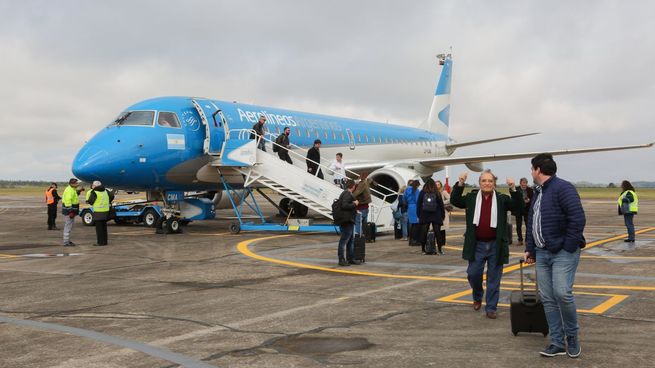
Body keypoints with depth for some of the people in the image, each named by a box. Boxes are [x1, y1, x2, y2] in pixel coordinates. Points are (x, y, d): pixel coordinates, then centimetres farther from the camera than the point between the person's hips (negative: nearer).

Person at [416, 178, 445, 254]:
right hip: (436, 216, 0)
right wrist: (443, 215, 10)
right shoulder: (437, 193, -1)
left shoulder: (422, 193, -1)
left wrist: (418, 214, 9)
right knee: (437, 232, 1)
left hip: (424, 216, 1)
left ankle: (423, 249, 4)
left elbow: (418, 204, 3)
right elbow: (441, 205, 3)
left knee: (424, 233, 4)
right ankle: (439, 249, -2)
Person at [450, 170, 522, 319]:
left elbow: (518, 205, -8)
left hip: (496, 245, -1)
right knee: (473, 274, 4)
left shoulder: (502, 199, 1)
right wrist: (460, 184, -15)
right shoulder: (471, 198, 4)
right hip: (477, 245, 1)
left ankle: (491, 308, 13)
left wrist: (513, 189, -23)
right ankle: (477, 297, 34)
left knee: (494, 278, 4)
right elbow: (454, 200, -2)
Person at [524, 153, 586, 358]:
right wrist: (530, 249, 16)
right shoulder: (538, 192, 17)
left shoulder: (562, 188, -11)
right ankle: (557, 343, 10)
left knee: (562, 294, -15)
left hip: (563, 254, -8)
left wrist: (568, 247, -18)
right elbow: (531, 223, 22)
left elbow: (578, 218, -18)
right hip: (542, 253, 8)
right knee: (547, 299, 4)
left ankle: (572, 336, 8)